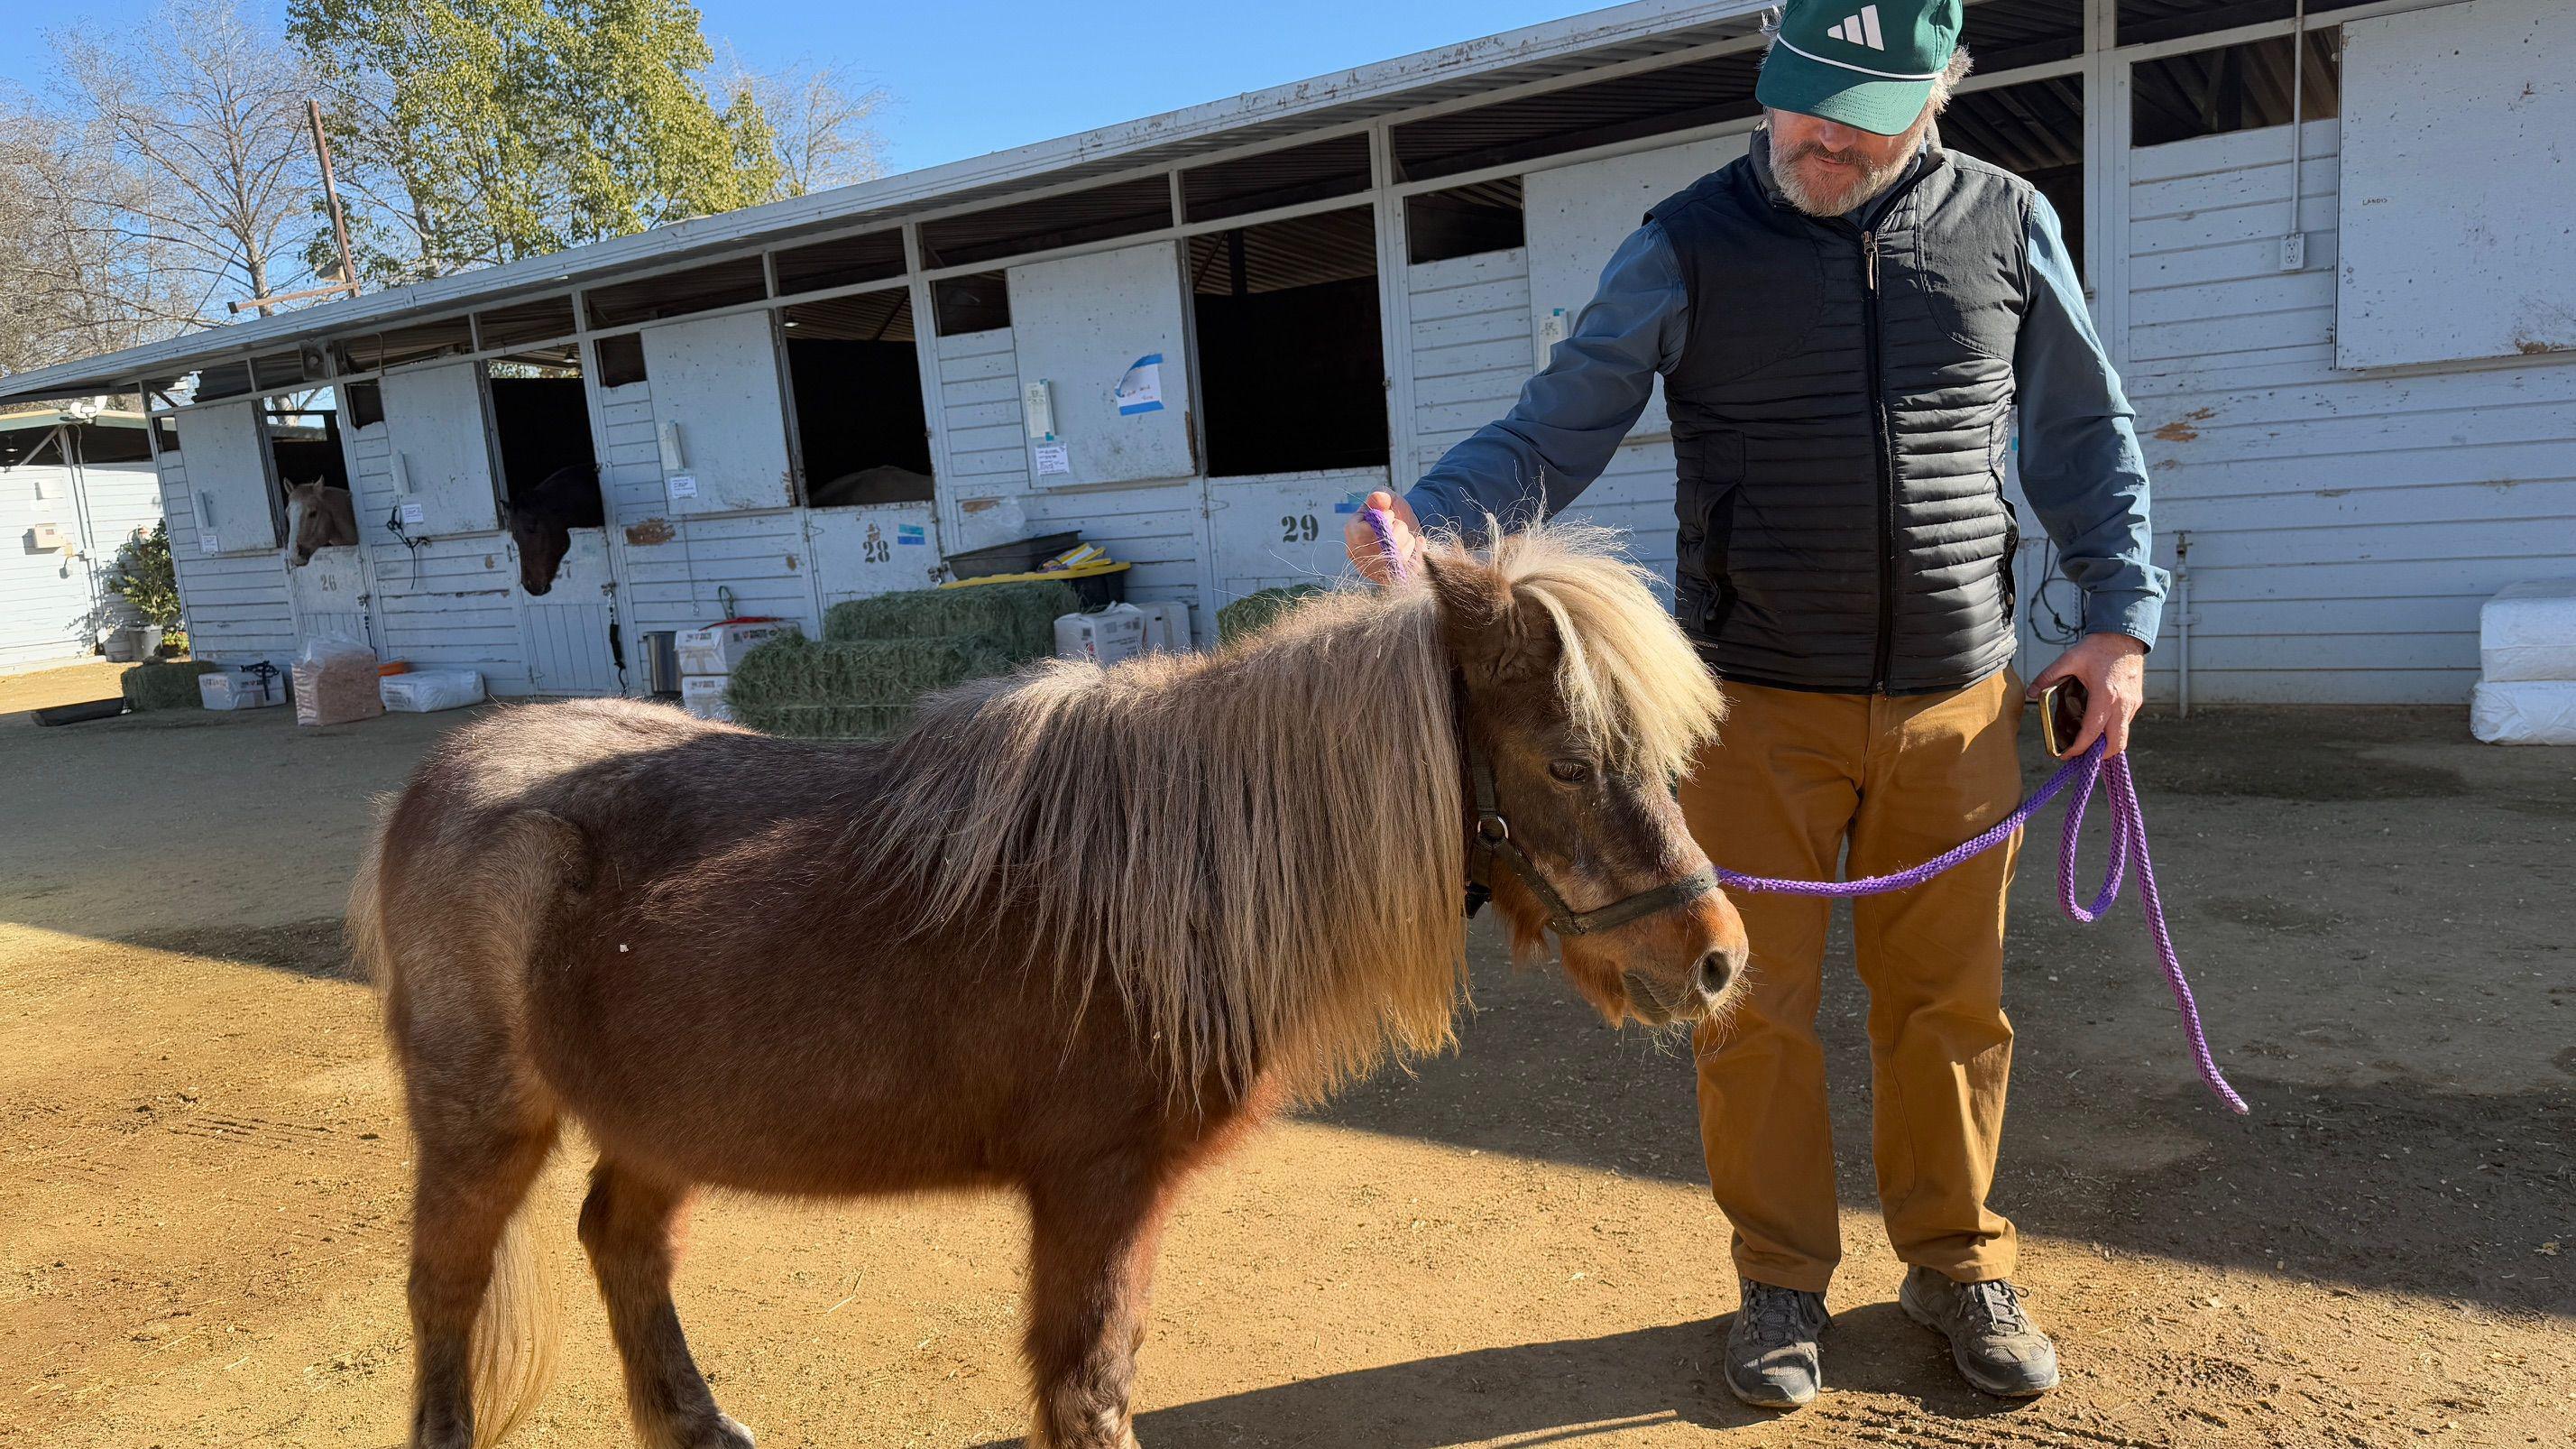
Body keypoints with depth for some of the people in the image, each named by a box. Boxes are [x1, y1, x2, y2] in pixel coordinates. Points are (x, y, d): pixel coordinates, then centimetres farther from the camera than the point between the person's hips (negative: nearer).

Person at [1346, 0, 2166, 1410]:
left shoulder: (2005, 223, 4)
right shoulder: (1687, 247, -3)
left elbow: (2086, 437, 14)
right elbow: (1554, 431, -7)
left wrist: (2120, 613, 6)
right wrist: (1430, 517, -25)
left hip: (1956, 707, 2)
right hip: (1759, 708, -2)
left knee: (1947, 1002, 12)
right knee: (1755, 1010, 5)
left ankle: (1957, 1264, 34)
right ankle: (1780, 1281, 26)